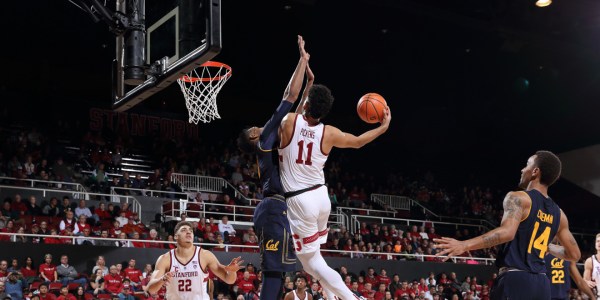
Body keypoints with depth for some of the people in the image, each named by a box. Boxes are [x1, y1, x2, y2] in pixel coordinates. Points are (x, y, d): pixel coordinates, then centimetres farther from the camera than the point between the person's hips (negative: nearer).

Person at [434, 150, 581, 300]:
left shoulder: (518, 198, -6)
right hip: (542, 284, 7)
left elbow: (507, 232, -25)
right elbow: (574, 254, 20)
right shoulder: (558, 214, 15)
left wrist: (464, 245, -25)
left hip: (515, 280, -7)